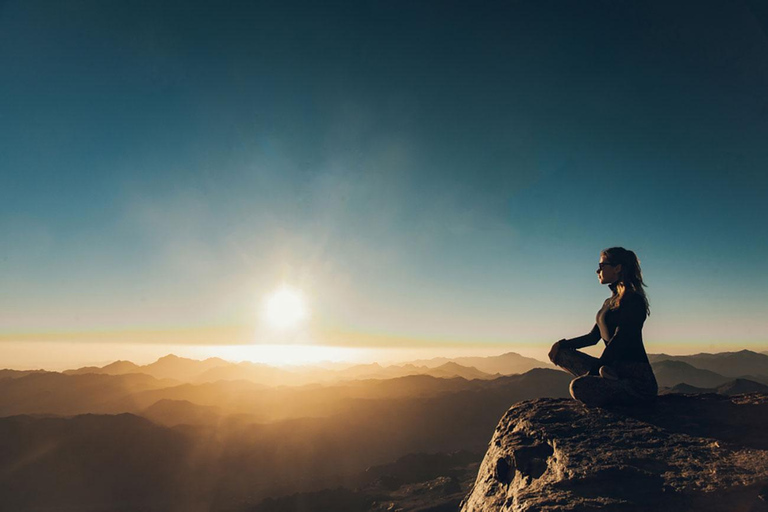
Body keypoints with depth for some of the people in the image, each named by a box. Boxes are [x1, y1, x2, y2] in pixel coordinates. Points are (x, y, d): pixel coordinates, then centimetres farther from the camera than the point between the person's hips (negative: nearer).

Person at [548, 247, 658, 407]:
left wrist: (593, 371, -19)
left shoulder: (633, 299, -10)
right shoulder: (609, 303, 18)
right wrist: (563, 344, 6)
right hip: (613, 368, 10)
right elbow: (593, 336, 20)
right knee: (562, 353, -2)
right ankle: (610, 379, -13)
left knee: (578, 386, -31)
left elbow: (619, 341, -17)